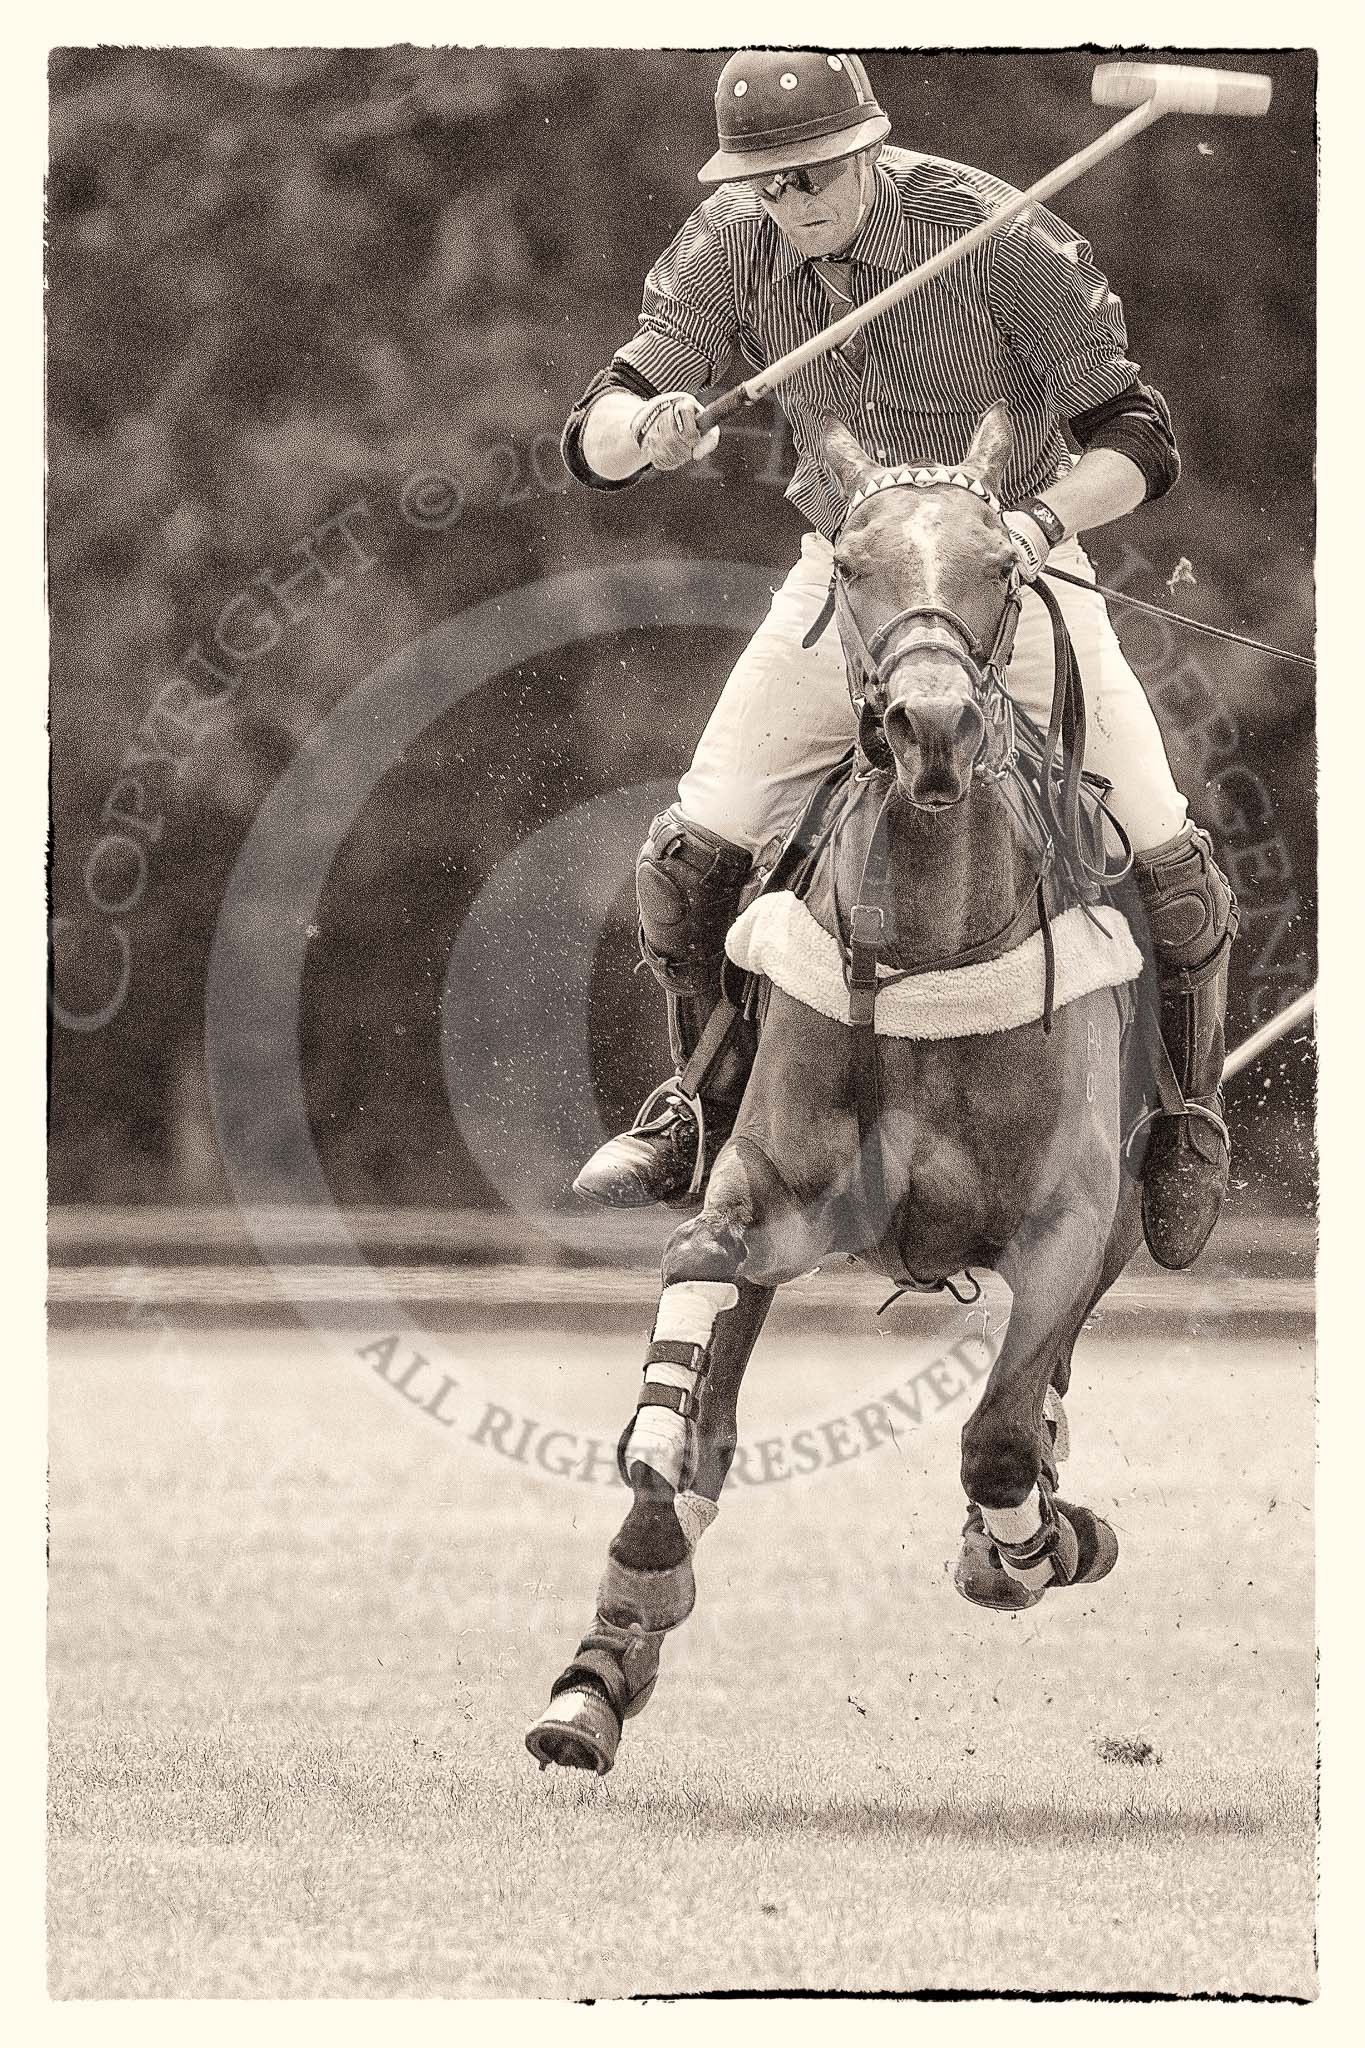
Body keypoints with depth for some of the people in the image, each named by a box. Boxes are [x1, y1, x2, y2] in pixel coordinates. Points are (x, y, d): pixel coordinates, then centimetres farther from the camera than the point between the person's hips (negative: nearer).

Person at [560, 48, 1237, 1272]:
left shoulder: (1000, 238, -24)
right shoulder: (729, 252, -14)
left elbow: (1136, 443, -21)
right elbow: (594, 445, -13)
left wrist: (1038, 520, -41)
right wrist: (645, 427, -38)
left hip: (1018, 580, -3)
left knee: (1168, 867, -11)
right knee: (690, 859, -4)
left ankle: (1186, 1127, 16)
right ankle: (707, 1115, 22)